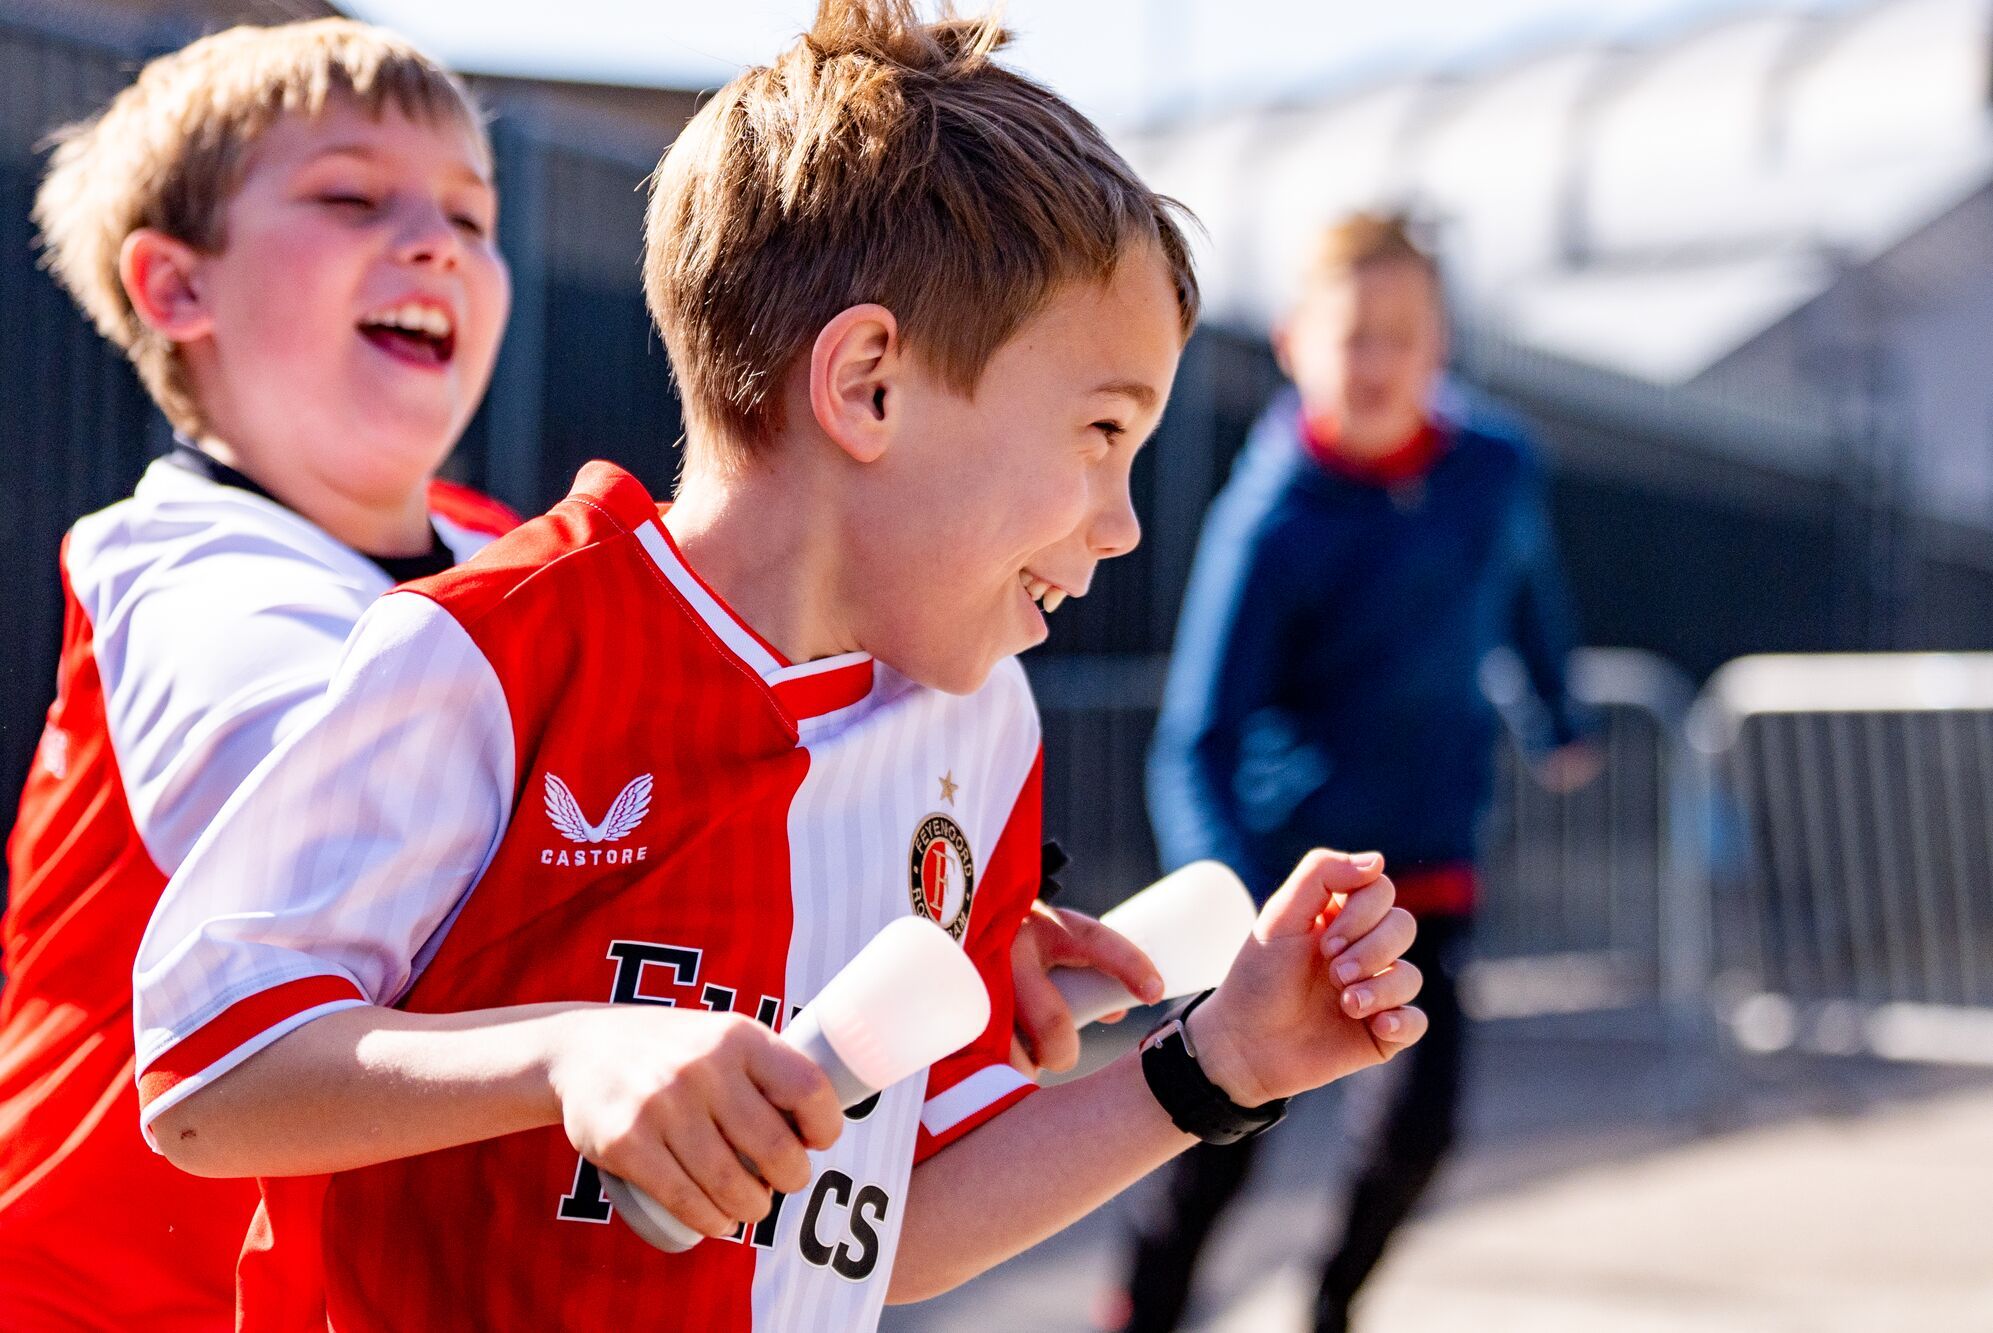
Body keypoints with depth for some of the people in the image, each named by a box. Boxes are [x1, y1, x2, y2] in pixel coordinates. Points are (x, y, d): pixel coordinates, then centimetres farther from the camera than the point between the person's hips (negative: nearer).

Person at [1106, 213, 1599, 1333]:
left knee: (1427, 1114, -3)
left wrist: (1564, 718, 33)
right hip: (1295, 851, -3)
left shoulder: (1499, 474, -6)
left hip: (1430, 853, 4)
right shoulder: (1268, 525, -20)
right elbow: (1196, 750, -23)